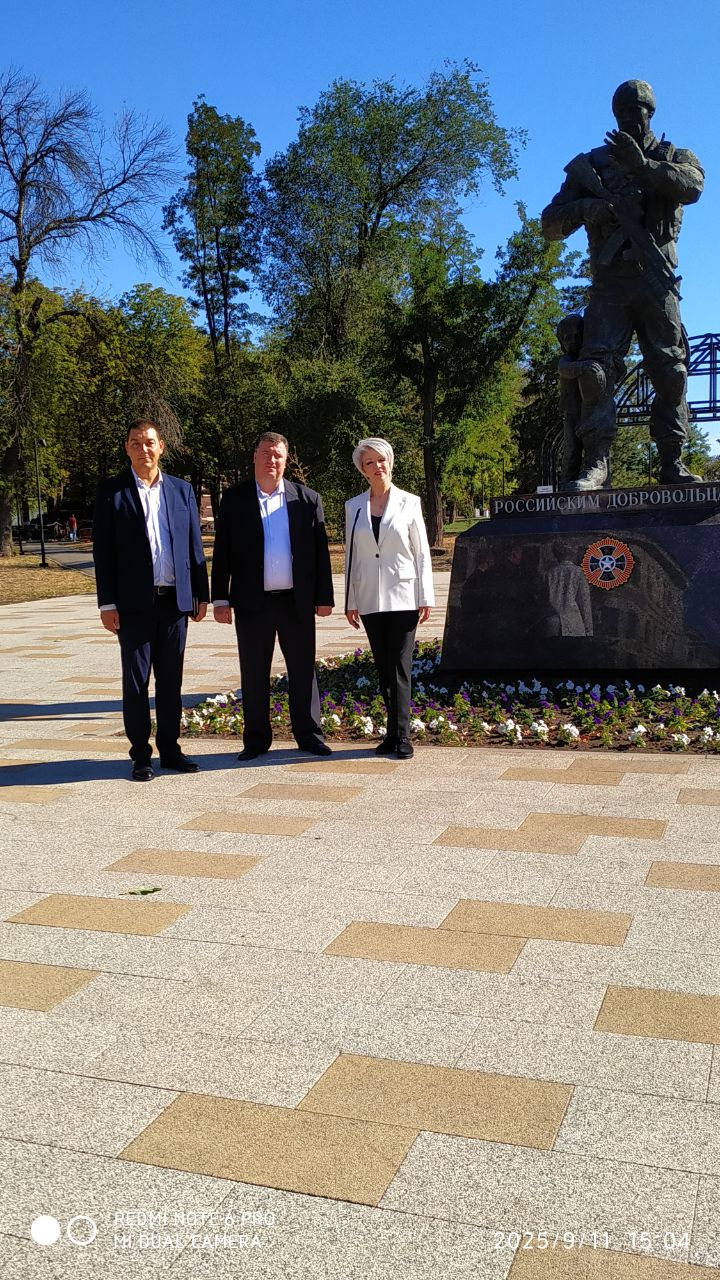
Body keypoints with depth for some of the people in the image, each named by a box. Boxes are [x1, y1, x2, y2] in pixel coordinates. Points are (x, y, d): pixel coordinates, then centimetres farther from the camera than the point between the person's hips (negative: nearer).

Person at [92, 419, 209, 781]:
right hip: (134, 602, -3)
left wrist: (201, 594, 6)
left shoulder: (182, 490, 9)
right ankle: (141, 756, 12)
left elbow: (194, 545, 11)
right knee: (136, 681, 3)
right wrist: (107, 603, -8)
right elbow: (103, 551, -2)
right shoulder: (112, 492, 0)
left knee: (171, 680, 10)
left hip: (175, 600, 3)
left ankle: (169, 749, 20)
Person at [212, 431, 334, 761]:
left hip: (297, 601, 0)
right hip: (252, 603, 0)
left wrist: (324, 597, 1)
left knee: (303, 672, 7)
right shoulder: (234, 499, 5)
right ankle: (256, 739, 17)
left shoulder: (307, 499, 6)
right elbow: (222, 553, 4)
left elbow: (320, 551, 5)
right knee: (253, 675, 7)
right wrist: (220, 599, -2)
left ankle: (309, 735, 18)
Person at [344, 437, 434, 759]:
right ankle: (395, 733, 14)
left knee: (399, 668, -6)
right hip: (370, 600, 3)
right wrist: (350, 601, 8)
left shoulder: (409, 503, 1)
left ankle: (400, 736, -3)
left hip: (403, 597, -3)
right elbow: (350, 555, 11)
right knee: (383, 669, 7)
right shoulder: (353, 507, 8)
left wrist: (425, 598, -4)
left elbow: (421, 553, 1)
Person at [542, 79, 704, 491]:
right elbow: (551, 225, 9)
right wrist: (587, 207, -10)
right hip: (609, 283, 0)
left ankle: (673, 461, 3)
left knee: (671, 371, -3)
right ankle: (597, 463, -18)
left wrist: (643, 165, -23)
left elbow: (693, 186, -11)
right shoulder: (590, 164, 14)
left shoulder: (673, 157, 13)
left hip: (657, 282, 0)